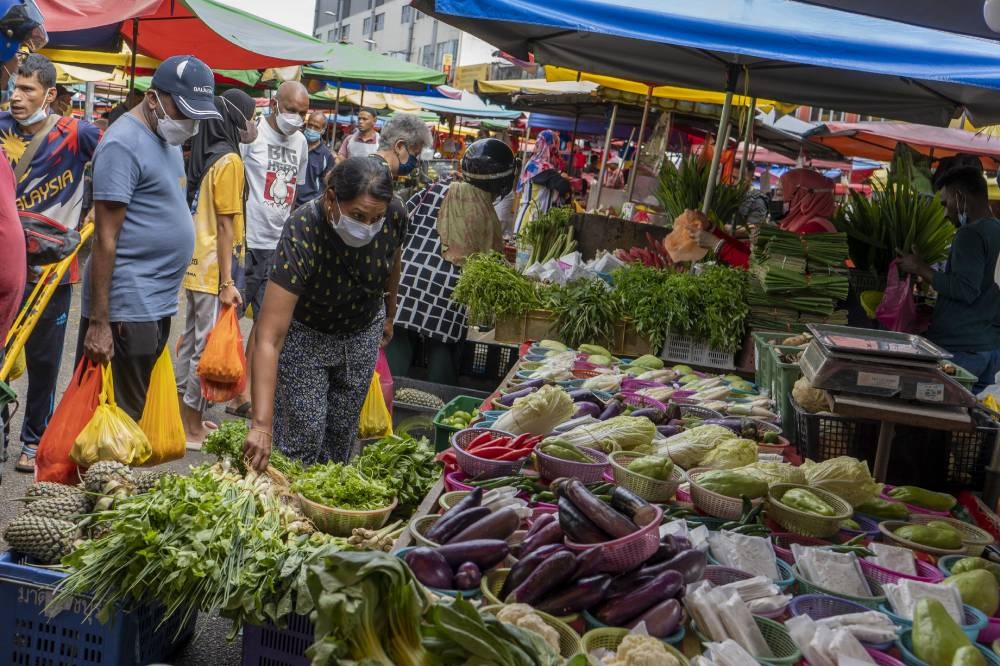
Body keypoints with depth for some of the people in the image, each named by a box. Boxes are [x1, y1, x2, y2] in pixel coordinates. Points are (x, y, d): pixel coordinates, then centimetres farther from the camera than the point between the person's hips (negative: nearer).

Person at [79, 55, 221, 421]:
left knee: (138, 410, 17)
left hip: (158, 303, 9)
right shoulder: (124, 144, -15)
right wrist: (98, 322, -18)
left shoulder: (167, 137, 12)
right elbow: (105, 238, -17)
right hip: (128, 308, -9)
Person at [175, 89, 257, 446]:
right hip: (215, 270, -9)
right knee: (208, 347, -2)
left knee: (191, 339, 15)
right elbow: (225, 225, -17)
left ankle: (185, 417, 26)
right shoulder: (229, 160, -14)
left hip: (196, 267, 9)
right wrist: (227, 282, -17)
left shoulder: (205, 155, 11)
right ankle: (193, 429, 5)